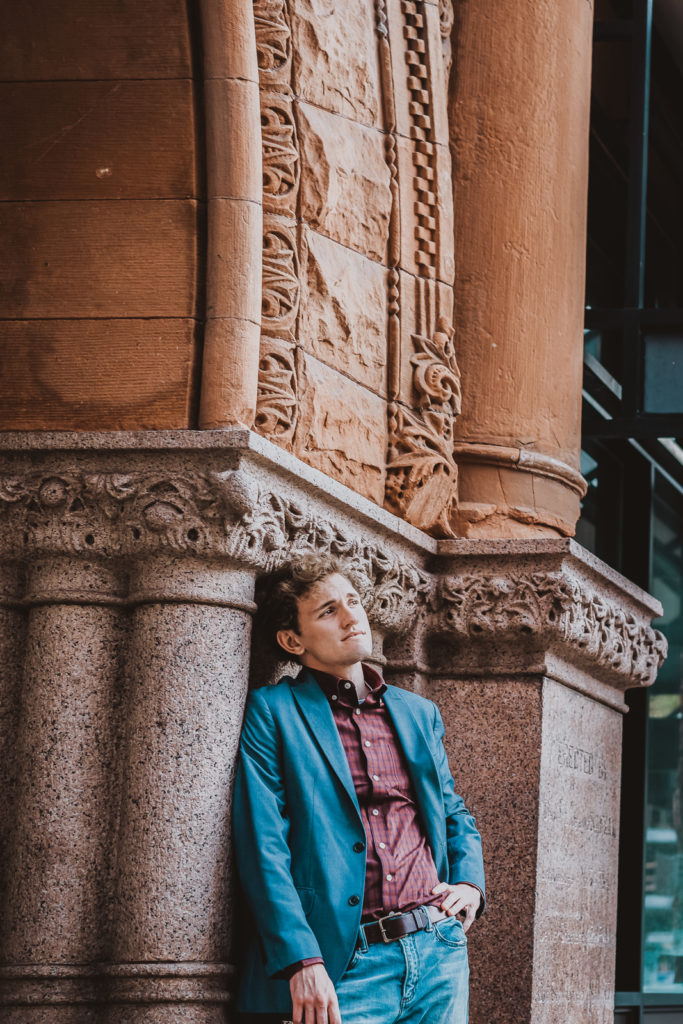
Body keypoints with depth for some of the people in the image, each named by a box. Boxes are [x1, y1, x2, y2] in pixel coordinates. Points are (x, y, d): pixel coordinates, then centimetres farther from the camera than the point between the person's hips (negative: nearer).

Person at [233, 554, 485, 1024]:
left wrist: (470, 882, 8)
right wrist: (302, 961, -17)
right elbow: (263, 846, -7)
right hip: (346, 964, -5)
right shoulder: (273, 711, 2)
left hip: (439, 949, 5)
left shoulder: (420, 714, 20)